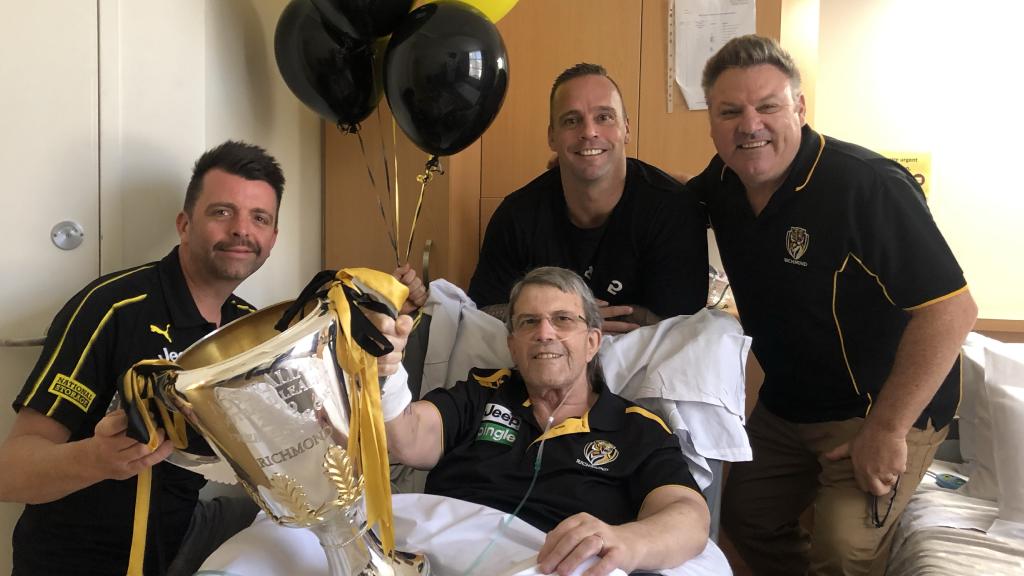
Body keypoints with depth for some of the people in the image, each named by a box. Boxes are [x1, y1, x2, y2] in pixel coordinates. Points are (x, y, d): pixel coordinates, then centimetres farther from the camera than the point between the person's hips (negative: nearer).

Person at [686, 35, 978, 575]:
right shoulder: (722, 183, -5)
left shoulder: (867, 185, -28)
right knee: (745, 519, 15)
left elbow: (952, 308, -29)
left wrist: (887, 431, -27)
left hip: (885, 408, -7)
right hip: (785, 405, 7)